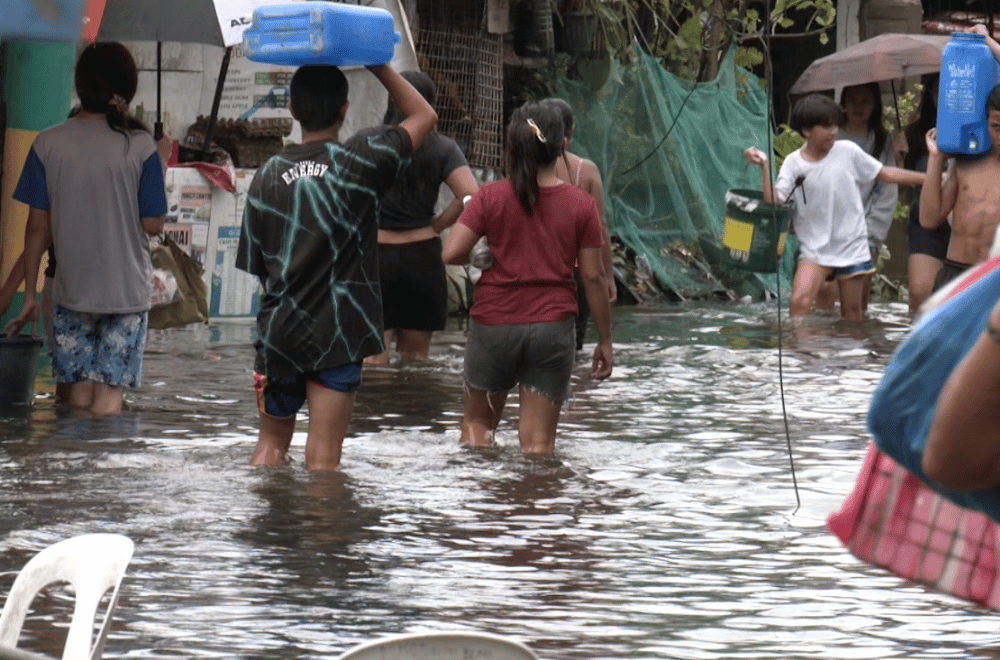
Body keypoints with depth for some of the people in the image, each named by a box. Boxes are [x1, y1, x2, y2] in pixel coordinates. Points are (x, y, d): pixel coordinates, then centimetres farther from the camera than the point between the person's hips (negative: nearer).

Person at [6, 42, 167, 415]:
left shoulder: (48, 144, -4)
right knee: (107, 404, -1)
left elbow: (37, 226, 0)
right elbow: (153, 225, -6)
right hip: (126, 290, -2)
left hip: (70, 289, 2)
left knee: (79, 397, 11)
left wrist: (30, 294, 9)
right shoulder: (139, 146, -10)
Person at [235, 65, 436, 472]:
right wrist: (378, 66, 8)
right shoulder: (360, 160, -8)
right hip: (337, 333, -3)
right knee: (323, 459, -2)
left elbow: (257, 268, 7)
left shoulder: (268, 176, 2)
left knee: (271, 444, 18)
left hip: (278, 331, 3)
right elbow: (424, 117, 6)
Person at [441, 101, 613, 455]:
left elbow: (450, 253, -12)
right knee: (539, 440, 4)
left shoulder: (491, 197, -5)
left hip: (493, 322, 0)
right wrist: (605, 340, 6)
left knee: (477, 421, 19)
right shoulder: (581, 204, -3)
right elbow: (593, 277, -1)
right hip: (553, 326, 0)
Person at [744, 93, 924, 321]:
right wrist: (764, 168, -21)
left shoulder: (848, 151, -2)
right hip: (814, 249, -1)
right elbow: (773, 202, -12)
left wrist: (930, 178, 7)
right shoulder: (793, 163, -4)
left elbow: (884, 174, 7)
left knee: (852, 311, 7)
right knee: (800, 302, -19)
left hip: (852, 246, 1)